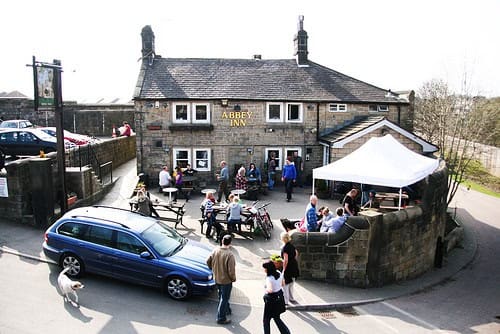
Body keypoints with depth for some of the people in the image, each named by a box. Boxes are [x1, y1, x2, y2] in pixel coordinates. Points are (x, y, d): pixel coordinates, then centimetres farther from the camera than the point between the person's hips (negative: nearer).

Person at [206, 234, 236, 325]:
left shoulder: (215, 250, -9)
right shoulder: (229, 254, -27)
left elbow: (208, 261, 1)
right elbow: (231, 270, -24)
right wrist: (233, 278, -6)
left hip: (217, 278, 6)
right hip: (226, 280, -6)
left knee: (222, 296, 25)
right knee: (224, 298, 8)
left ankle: (227, 310, 45)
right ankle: (221, 318, 17)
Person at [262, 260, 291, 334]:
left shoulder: (269, 278, -27)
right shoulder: (279, 274, -4)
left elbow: (270, 290, -41)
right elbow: (282, 283, 12)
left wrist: (266, 289, -21)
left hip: (271, 300, -8)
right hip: (279, 297, 8)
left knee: (266, 320, 13)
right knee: (277, 318, 24)